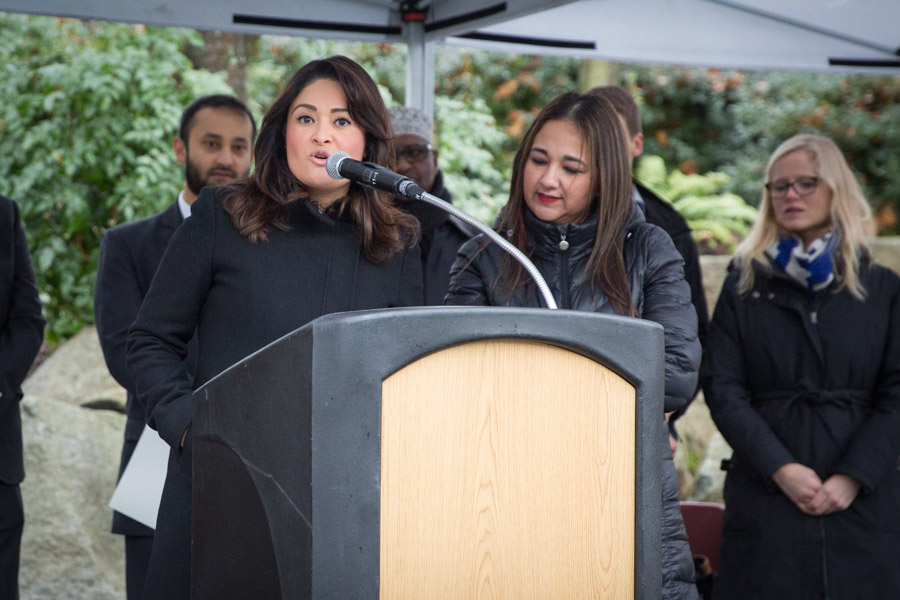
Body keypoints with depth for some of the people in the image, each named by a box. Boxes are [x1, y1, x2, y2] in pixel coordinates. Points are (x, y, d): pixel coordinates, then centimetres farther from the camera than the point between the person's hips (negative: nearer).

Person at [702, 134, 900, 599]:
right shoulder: (744, 285, 10)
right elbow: (722, 388, 1)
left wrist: (853, 478, -10)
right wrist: (781, 468, -11)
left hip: (862, 501, 0)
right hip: (766, 497, 0)